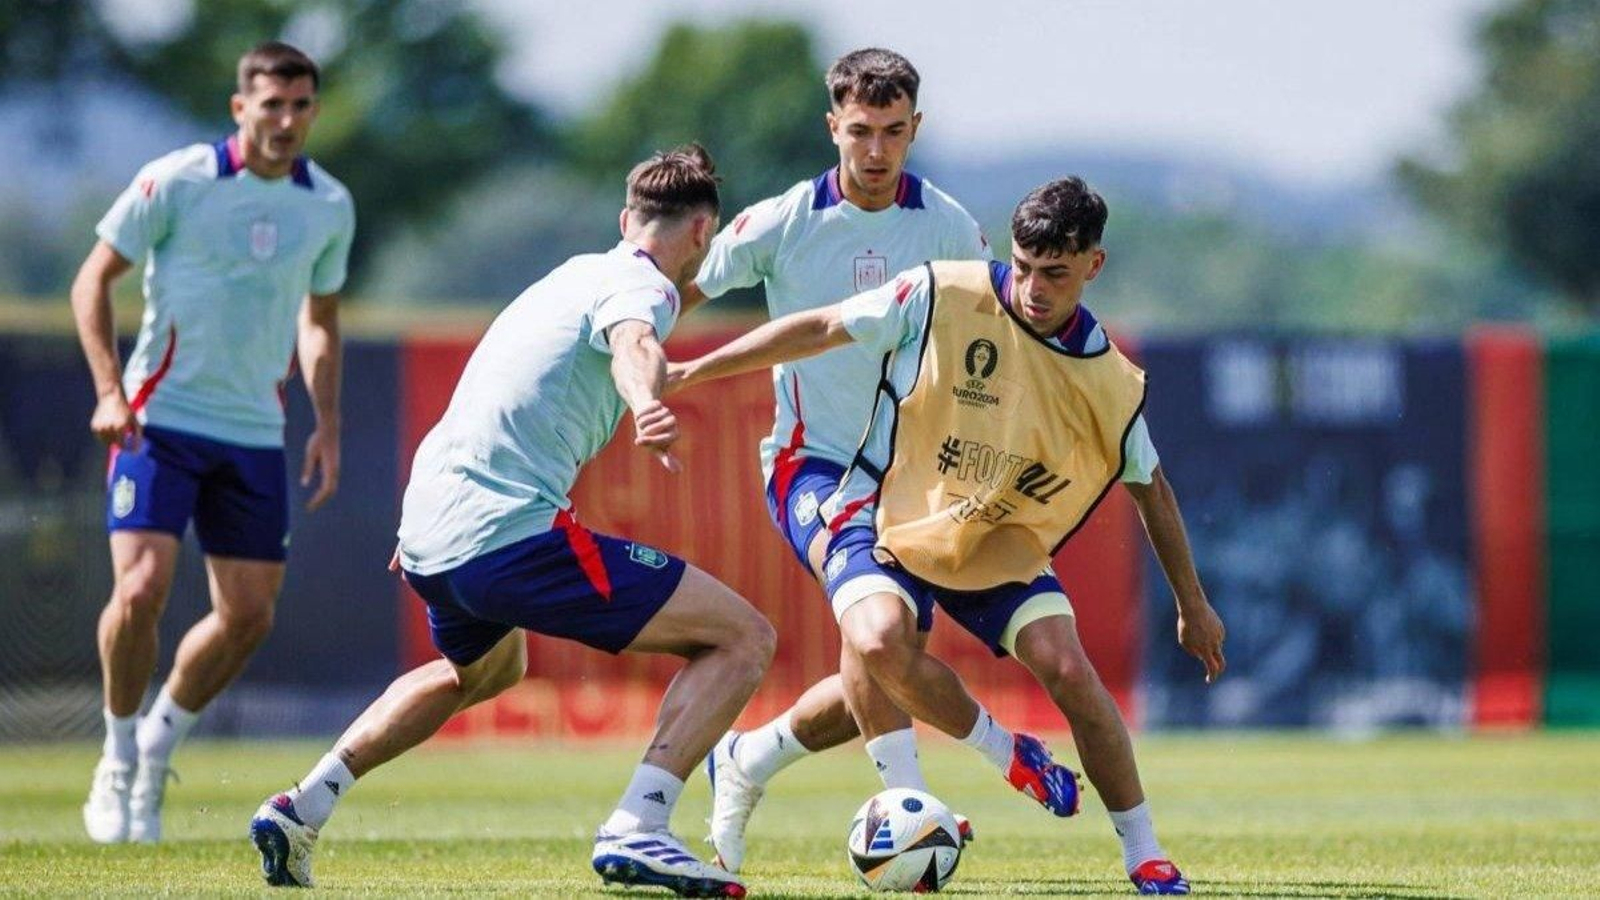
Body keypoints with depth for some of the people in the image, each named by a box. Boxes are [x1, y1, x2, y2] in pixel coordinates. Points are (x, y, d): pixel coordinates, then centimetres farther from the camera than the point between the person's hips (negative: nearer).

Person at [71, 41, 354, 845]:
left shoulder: (329, 207, 4)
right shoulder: (176, 183, -10)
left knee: (249, 616, 2)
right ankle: (118, 762, 3)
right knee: (142, 589, -18)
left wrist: (327, 426, 8)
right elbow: (93, 279, -3)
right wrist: (109, 390, -15)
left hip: (255, 433, 5)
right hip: (160, 416, -5)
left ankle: (156, 747, 26)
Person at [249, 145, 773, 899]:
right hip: (512, 535, -10)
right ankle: (635, 831, -21)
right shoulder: (642, 286, -3)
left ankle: (302, 808, 32)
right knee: (742, 638, -6)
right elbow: (633, 345, -29)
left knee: (486, 668, 41)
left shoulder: (574, 274, 25)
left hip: (428, 538, 10)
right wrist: (649, 404, -52)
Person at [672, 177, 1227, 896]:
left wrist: (1193, 605, 15)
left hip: (1002, 546, 2)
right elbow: (819, 330, -6)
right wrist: (690, 372, -7)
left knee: (1068, 669, -19)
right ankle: (1004, 752, -5)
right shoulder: (942, 296, -16)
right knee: (880, 644, -32)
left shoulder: (1111, 383, -8)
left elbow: (1150, 488, 8)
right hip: (885, 519, -2)